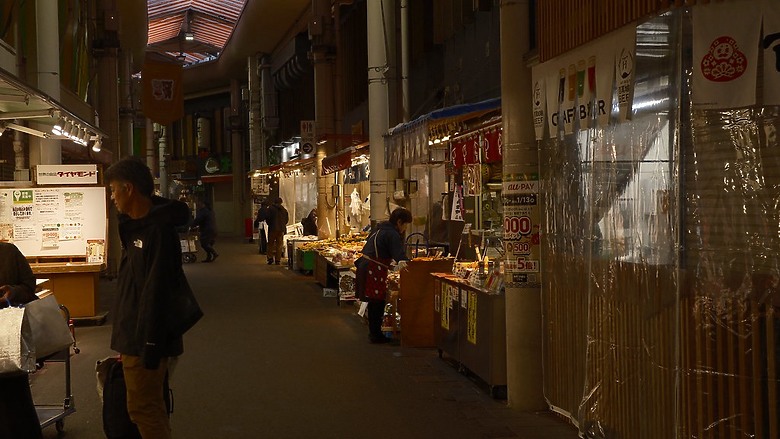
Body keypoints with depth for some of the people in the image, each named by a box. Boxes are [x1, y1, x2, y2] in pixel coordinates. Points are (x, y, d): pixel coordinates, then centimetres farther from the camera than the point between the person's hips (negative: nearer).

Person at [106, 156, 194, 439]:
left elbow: (157, 292, -24)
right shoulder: (138, 225, 11)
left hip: (145, 338, -10)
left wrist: (151, 346, -23)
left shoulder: (158, 230, -20)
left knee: (143, 408, -3)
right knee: (150, 406, 18)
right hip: (135, 335, 10)